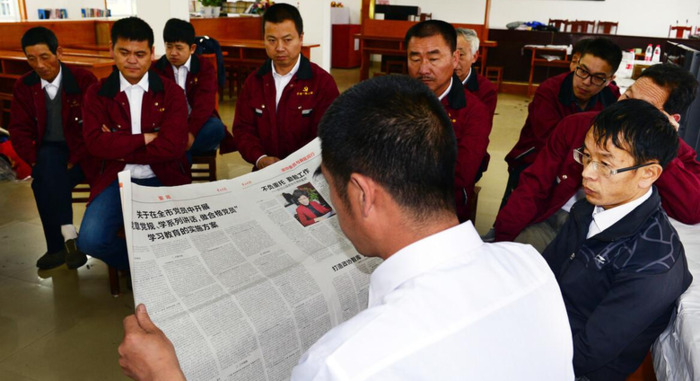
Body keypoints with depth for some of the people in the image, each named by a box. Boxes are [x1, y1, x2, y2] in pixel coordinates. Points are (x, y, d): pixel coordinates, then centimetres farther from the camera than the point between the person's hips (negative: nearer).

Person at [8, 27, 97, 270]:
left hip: (80, 155, -3)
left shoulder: (84, 79, -5)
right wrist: (35, 160, -11)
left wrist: (75, 159, -19)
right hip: (47, 153, 3)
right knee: (49, 160, -33)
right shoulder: (23, 86, 7)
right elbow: (19, 130, 7)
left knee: (44, 183, -30)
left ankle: (58, 246, -17)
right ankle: (68, 236, -25)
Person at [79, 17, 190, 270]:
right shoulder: (97, 93, 5)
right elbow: (96, 143, -10)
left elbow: (172, 146, -13)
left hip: (164, 180, -1)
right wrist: (145, 138, -13)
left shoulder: (171, 92, 0)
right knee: (90, 240, -19)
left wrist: (119, 148, -10)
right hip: (117, 180, 2)